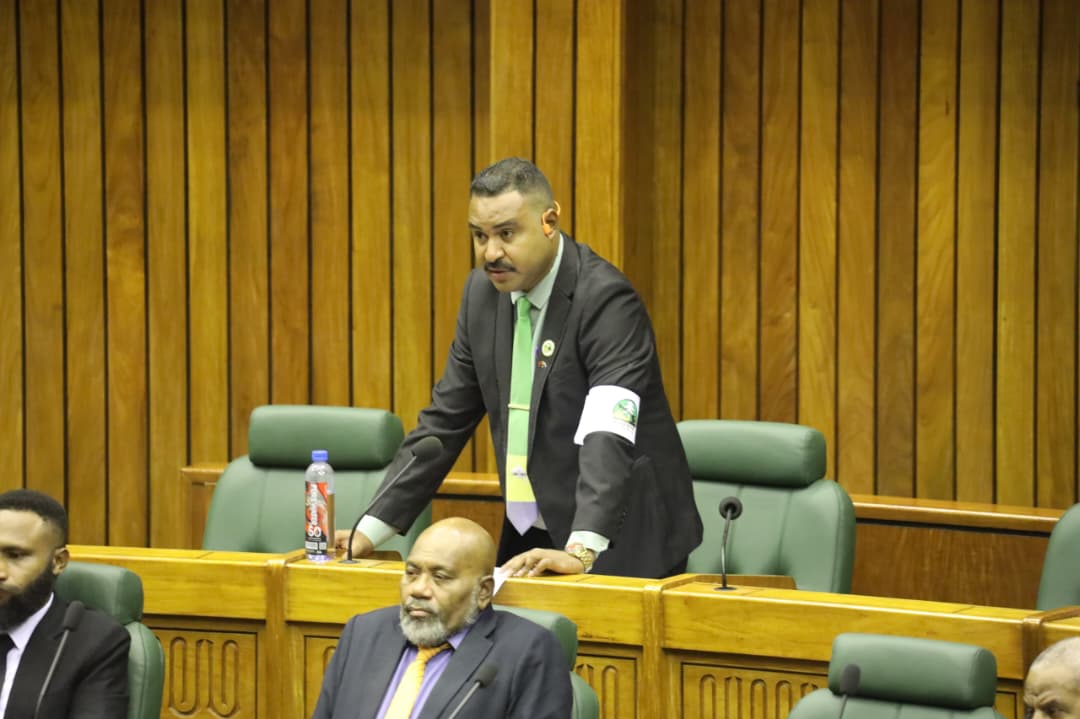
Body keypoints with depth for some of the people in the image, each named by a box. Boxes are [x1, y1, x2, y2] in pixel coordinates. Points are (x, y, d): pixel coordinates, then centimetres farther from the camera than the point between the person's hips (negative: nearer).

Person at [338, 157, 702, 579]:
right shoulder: (484, 290, 3)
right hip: (533, 542, 6)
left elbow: (609, 438, -30)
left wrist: (581, 550, -41)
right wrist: (372, 529, 3)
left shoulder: (607, 300, -18)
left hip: (623, 545, -6)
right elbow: (446, 418, 8)